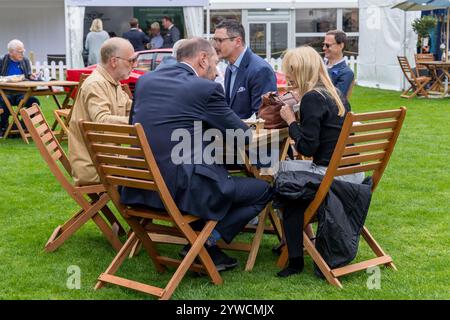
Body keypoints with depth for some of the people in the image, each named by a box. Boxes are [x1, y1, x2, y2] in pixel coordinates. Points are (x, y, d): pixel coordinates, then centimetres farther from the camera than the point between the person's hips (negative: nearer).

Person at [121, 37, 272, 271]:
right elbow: (242, 135, 1)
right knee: (263, 189, 7)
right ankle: (206, 241, 3)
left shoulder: (145, 80, 12)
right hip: (180, 189, -8)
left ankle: (202, 244, 23)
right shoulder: (206, 88, -6)